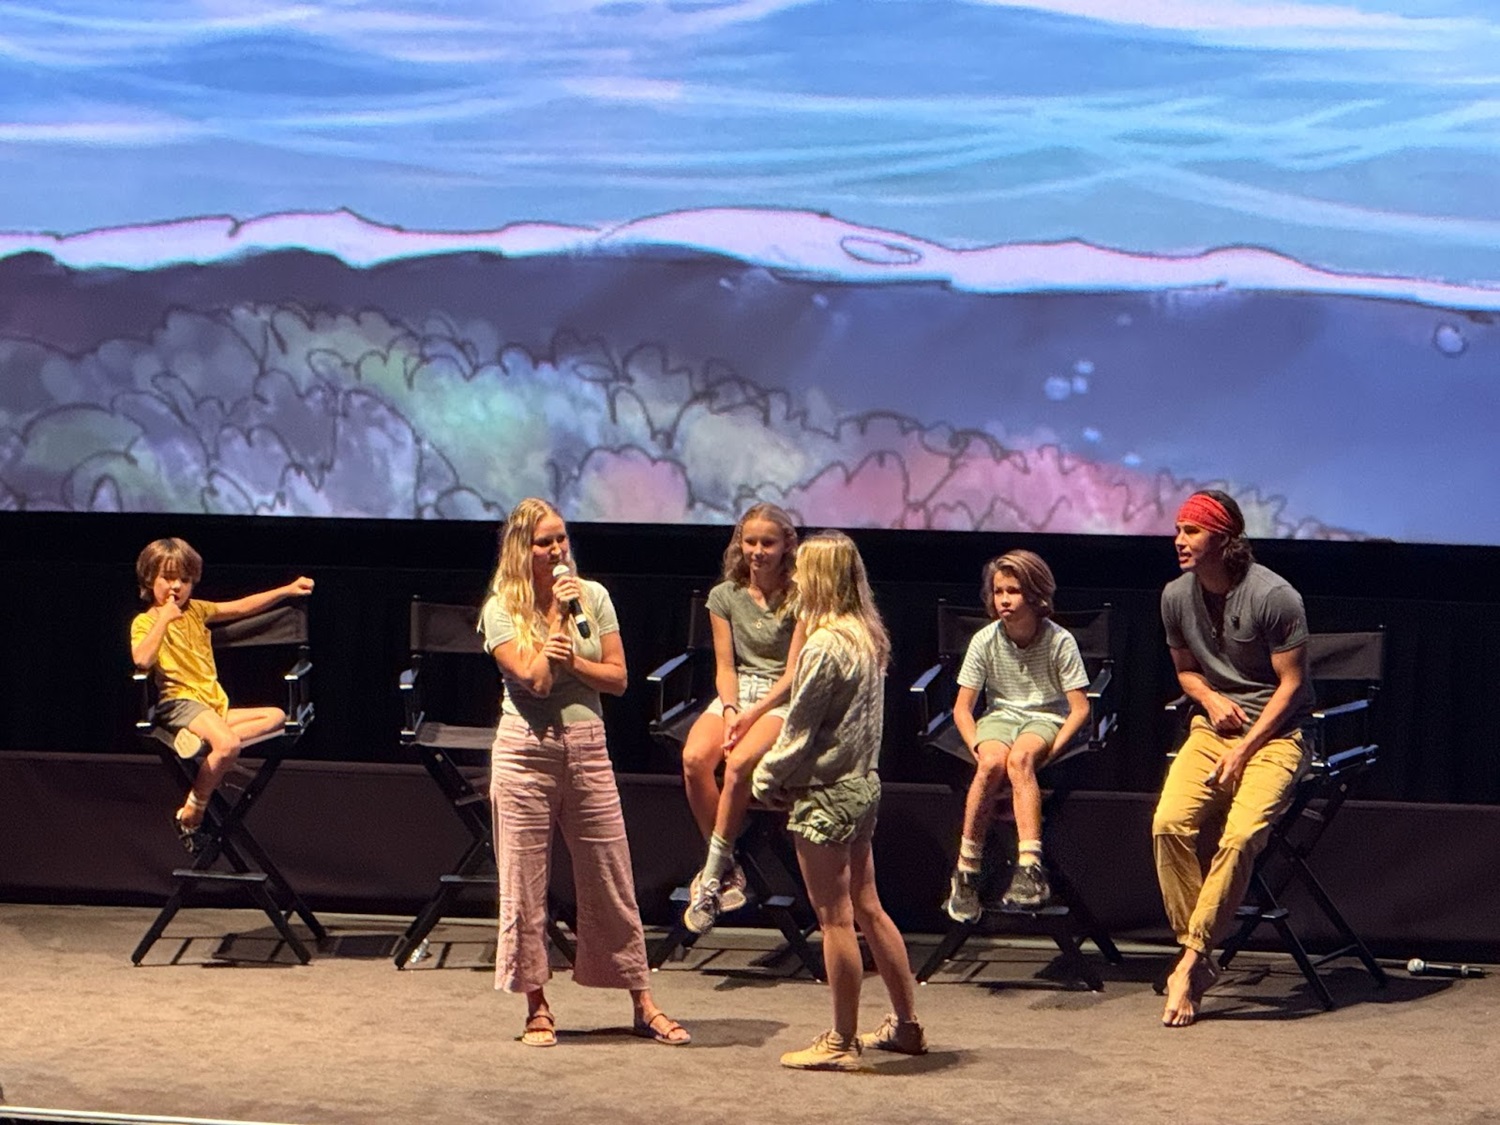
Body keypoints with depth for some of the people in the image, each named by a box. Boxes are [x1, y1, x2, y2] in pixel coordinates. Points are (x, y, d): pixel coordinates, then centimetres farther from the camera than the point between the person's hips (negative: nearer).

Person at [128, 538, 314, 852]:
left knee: (276, 716, -3)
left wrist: (287, 590, 13)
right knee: (228, 744, -33)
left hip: (215, 705, 8)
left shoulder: (196, 611, 17)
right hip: (180, 702, -8)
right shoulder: (145, 622, -3)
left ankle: (202, 738, -19)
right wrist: (164, 619, -20)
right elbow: (142, 661, -23)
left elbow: (242, 607, 19)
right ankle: (192, 815, -19)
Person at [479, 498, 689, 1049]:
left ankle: (643, 1004, 13)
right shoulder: (500, 610, -3)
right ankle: (537, 1007, 13)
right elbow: (534, 679, -14)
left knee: (613, 881, 6)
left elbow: (617, 677, 3)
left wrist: (571, 661, -12)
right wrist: (560, 612, -11)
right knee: (525, 885, 2)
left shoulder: (593, 596, 5)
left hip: (588, 748, 2)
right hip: (527, 750, -2)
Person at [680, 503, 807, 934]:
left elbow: (793, 673, -8)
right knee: (695, 757, -28)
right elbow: (725, 667, 6)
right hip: (737, 692, 4)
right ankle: (727, 868, -16)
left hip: (783, 699, -4)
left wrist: (753, 714, -20)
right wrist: (730, 711, -13)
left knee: (739, 763, -33)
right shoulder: (725, 596, 8)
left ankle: (711, 877, -23)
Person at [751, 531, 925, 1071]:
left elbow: (800, 730, -15)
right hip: (862, 782, 9)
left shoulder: (825, 646, -19)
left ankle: (842, 1042, 6)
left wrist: (766, 779, 1)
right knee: (867, 909, 17)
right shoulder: (869, 637, 7)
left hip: (825, 794, -9)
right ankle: (906, 1025, 23)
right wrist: (779, 771, 14)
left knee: (835, 919, -1)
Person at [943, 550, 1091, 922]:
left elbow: (1079, 708, -8)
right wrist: (977, 745, -19)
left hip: (1046, 717, -2)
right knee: (992, 763, -34)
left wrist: (1052, 748, -22)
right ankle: (966, 870, -26)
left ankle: (1029, 866, -48)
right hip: (1000, 715, 2)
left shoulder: (1059, 641, -8)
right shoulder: (985, 641, -3)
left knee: (1019, 758, -37)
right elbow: (962, 707, 0)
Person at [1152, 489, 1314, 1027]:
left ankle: (1191, 961, -22)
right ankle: (1195, 957, -15)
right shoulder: (1176, 596, 5)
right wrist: (1211, 700, -3)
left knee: (1240, 836, -29)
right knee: (1169, 824, -23)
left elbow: (1291, 683, -9)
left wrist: (1243, 750, -16)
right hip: (1212, 726, 5)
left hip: (1275, 731, -5)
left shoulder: (1274, 596, -13)